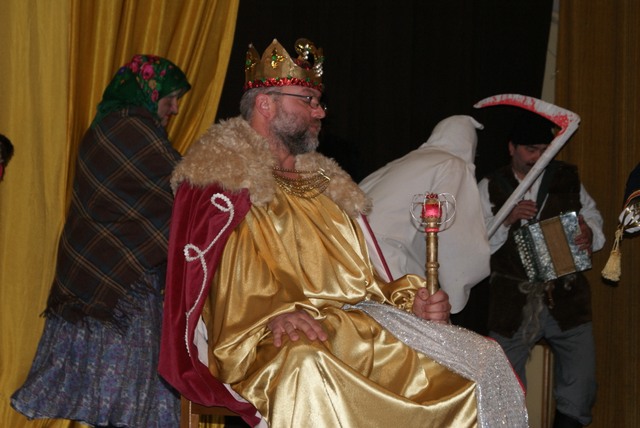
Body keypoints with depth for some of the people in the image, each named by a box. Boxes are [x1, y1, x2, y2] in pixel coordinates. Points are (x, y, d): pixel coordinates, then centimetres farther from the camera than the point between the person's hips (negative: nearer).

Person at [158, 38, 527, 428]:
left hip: (361, 328, 6)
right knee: (308, 370, -41)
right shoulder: (224, 180, 5)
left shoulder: (324, 184, 27)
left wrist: (410, 300, 6)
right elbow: (229, 292, -8)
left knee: (484, 361, -15)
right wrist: (276, 315, -27)